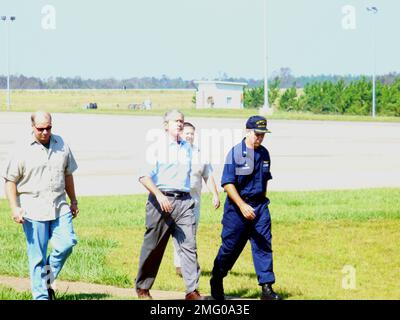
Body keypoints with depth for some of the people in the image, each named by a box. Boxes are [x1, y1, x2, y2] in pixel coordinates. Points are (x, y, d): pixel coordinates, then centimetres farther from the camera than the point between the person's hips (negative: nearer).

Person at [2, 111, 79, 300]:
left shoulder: (61, 145, 9)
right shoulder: (22, 150, -4)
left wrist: (73, 201, 24)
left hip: (59, 207, 4)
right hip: (33, 210, -4)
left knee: (67, 242, -10)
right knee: (37, 255, -2)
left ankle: (48, 279, 12)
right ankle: (41, 295, 6)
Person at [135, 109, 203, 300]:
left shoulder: (187, 148, 16)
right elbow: (144, 176, -12)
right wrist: (159, 195, -23)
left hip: (184, 201, 4)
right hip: (161, 200, -4)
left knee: (189, 245, -7)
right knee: (153, 247, 4)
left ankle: (192, 291, -10)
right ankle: (142, 288, 19)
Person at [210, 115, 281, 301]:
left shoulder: (264, 154, 8)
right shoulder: (235, 153, -10)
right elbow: (228, 183, -14)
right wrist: (242, 206, -23)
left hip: (259, 206, 4)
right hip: (238, 206, -4)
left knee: (263, 245, -4)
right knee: (230, 247, 4)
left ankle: (266, 288, -4)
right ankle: (216, 281, 25)